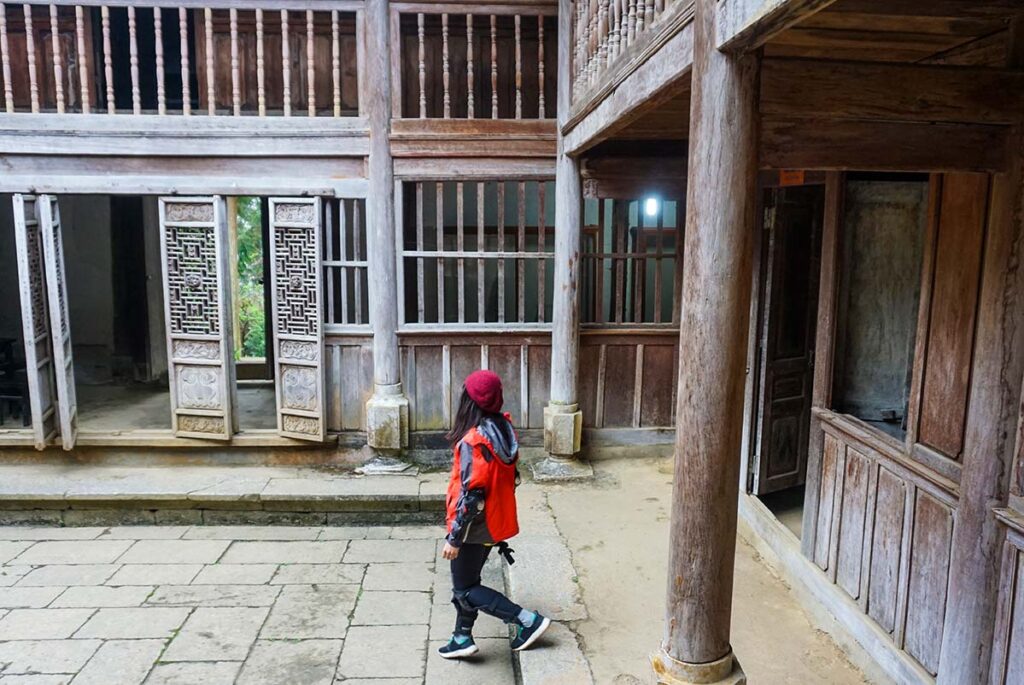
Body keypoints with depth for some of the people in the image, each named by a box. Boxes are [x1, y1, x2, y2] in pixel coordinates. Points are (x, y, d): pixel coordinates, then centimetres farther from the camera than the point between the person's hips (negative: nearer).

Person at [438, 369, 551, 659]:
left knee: (465, 589, 8)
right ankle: (463, 638, 32)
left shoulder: (474, 440, -27)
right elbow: (509, 478, 8)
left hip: (475, 527, -8)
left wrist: (454, 538, -17)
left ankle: (528, 620, 6)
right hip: (496, 521, 8)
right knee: (466, 580, 22)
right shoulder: (504, 429, -2)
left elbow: (470, 494, -26)